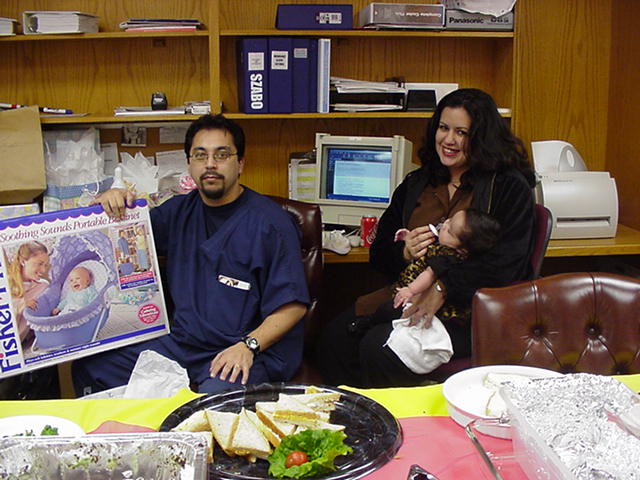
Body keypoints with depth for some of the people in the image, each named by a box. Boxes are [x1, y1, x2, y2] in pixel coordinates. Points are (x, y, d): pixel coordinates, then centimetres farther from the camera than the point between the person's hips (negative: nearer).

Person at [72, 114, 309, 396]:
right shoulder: (181, 211, 13)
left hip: (252, 352, -6)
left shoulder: (269, 221, -8)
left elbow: (293, 305, -11)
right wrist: (110, 200, 1)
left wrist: (248, 346, -24)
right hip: (181, 344, 7)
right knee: (89, 369, -3)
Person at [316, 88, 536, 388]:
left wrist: (443, 288, -20)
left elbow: (508, 265, -11)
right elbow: (379, 254, 18)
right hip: (407, 295, 6)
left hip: (467, 310, -5)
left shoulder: (510, 187, 0)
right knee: (334, 338, -18)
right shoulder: (415, 184, 17)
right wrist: (405, 252, -5)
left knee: (379, 347, -26)